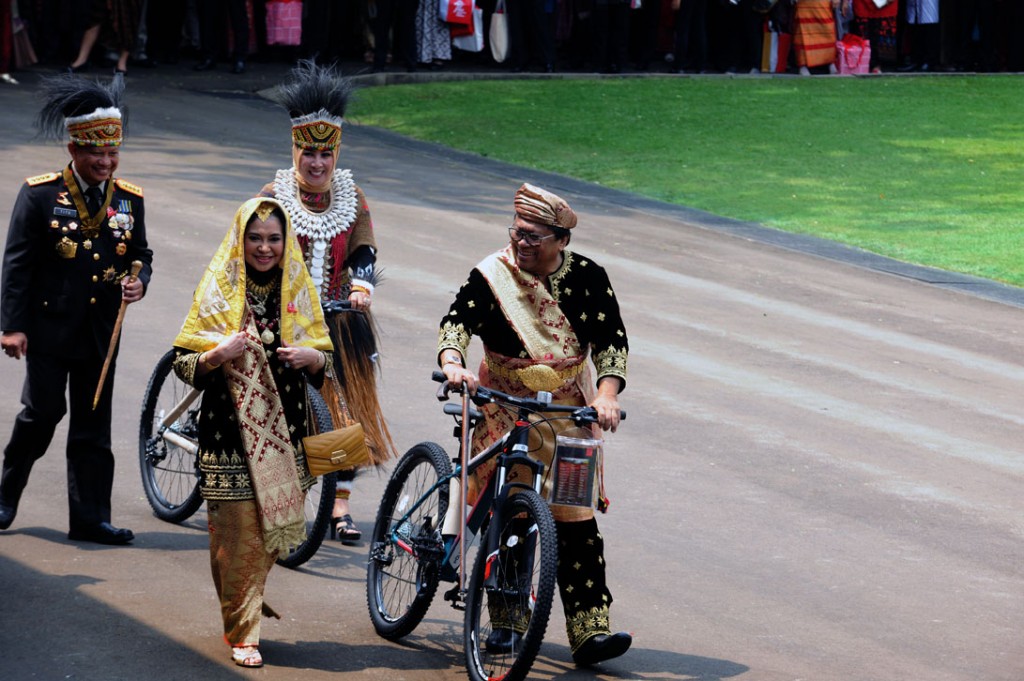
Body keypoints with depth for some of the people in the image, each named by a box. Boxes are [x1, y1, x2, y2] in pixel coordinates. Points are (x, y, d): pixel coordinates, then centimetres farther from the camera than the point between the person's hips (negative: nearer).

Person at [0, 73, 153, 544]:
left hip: (101, 331, 4)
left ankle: (90, 518, 8)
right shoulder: (40, 195, -5)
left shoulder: (129, 200, 7)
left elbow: (140, 254, 17)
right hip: (49, 328, -4)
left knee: (93, 427, 4)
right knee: (44, 411, -3)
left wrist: (139, 281, -7)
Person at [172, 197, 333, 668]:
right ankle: (242, 633, 6)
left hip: (283, 433, 3)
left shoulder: (299, 289, 7)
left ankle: (248, 605, 29)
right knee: (238, 533, -5)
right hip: (230, 431, -3)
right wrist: (220, 354, -21)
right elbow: (184, 364, -2)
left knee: (271, 529, 6)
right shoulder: (217, 290, -2)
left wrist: (310, 356, -11)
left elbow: (324, 361, 12)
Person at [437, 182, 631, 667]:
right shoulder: (492, 275, -7)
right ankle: (505, 619, 15)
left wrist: (606, 393, -21)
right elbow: (456, 321, -17)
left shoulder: (588, 277, -4)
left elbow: (611, 340, -5)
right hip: (503, 409, 0)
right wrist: (452, 364, -38)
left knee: (575, 518, -6)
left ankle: (588, 632, -10)